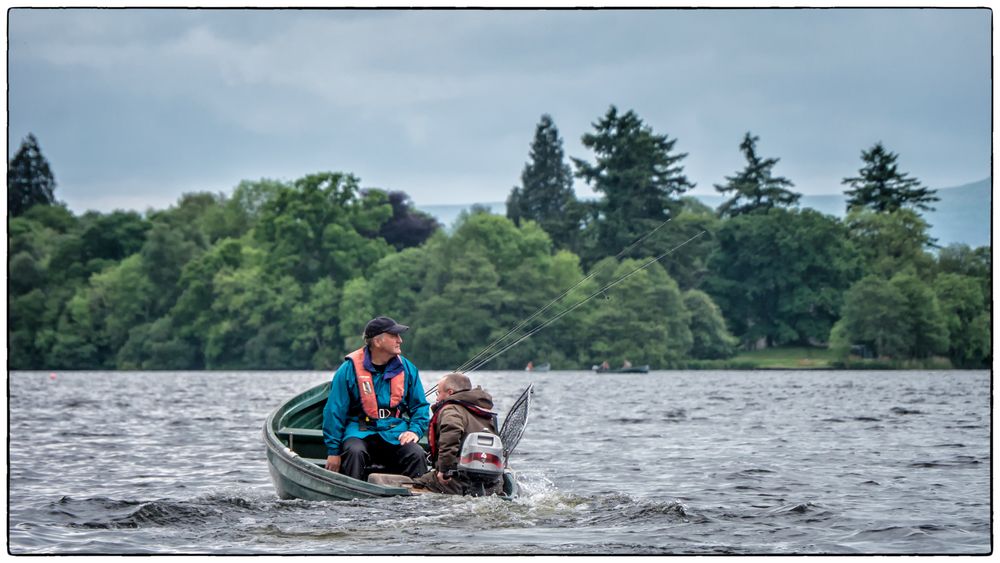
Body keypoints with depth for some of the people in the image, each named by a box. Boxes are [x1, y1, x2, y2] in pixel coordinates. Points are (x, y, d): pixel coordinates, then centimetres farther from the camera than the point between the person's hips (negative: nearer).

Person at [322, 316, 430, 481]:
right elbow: (334, 411, -1)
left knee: (417, 454, -25)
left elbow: (420, 406, 17)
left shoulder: (407, 368, 8)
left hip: (395, 434, 3)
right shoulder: (349, 369, -4)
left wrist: (415, 430, -4)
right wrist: (333, 451, -3)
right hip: (360, 432, -2)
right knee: (354, 452, -34)